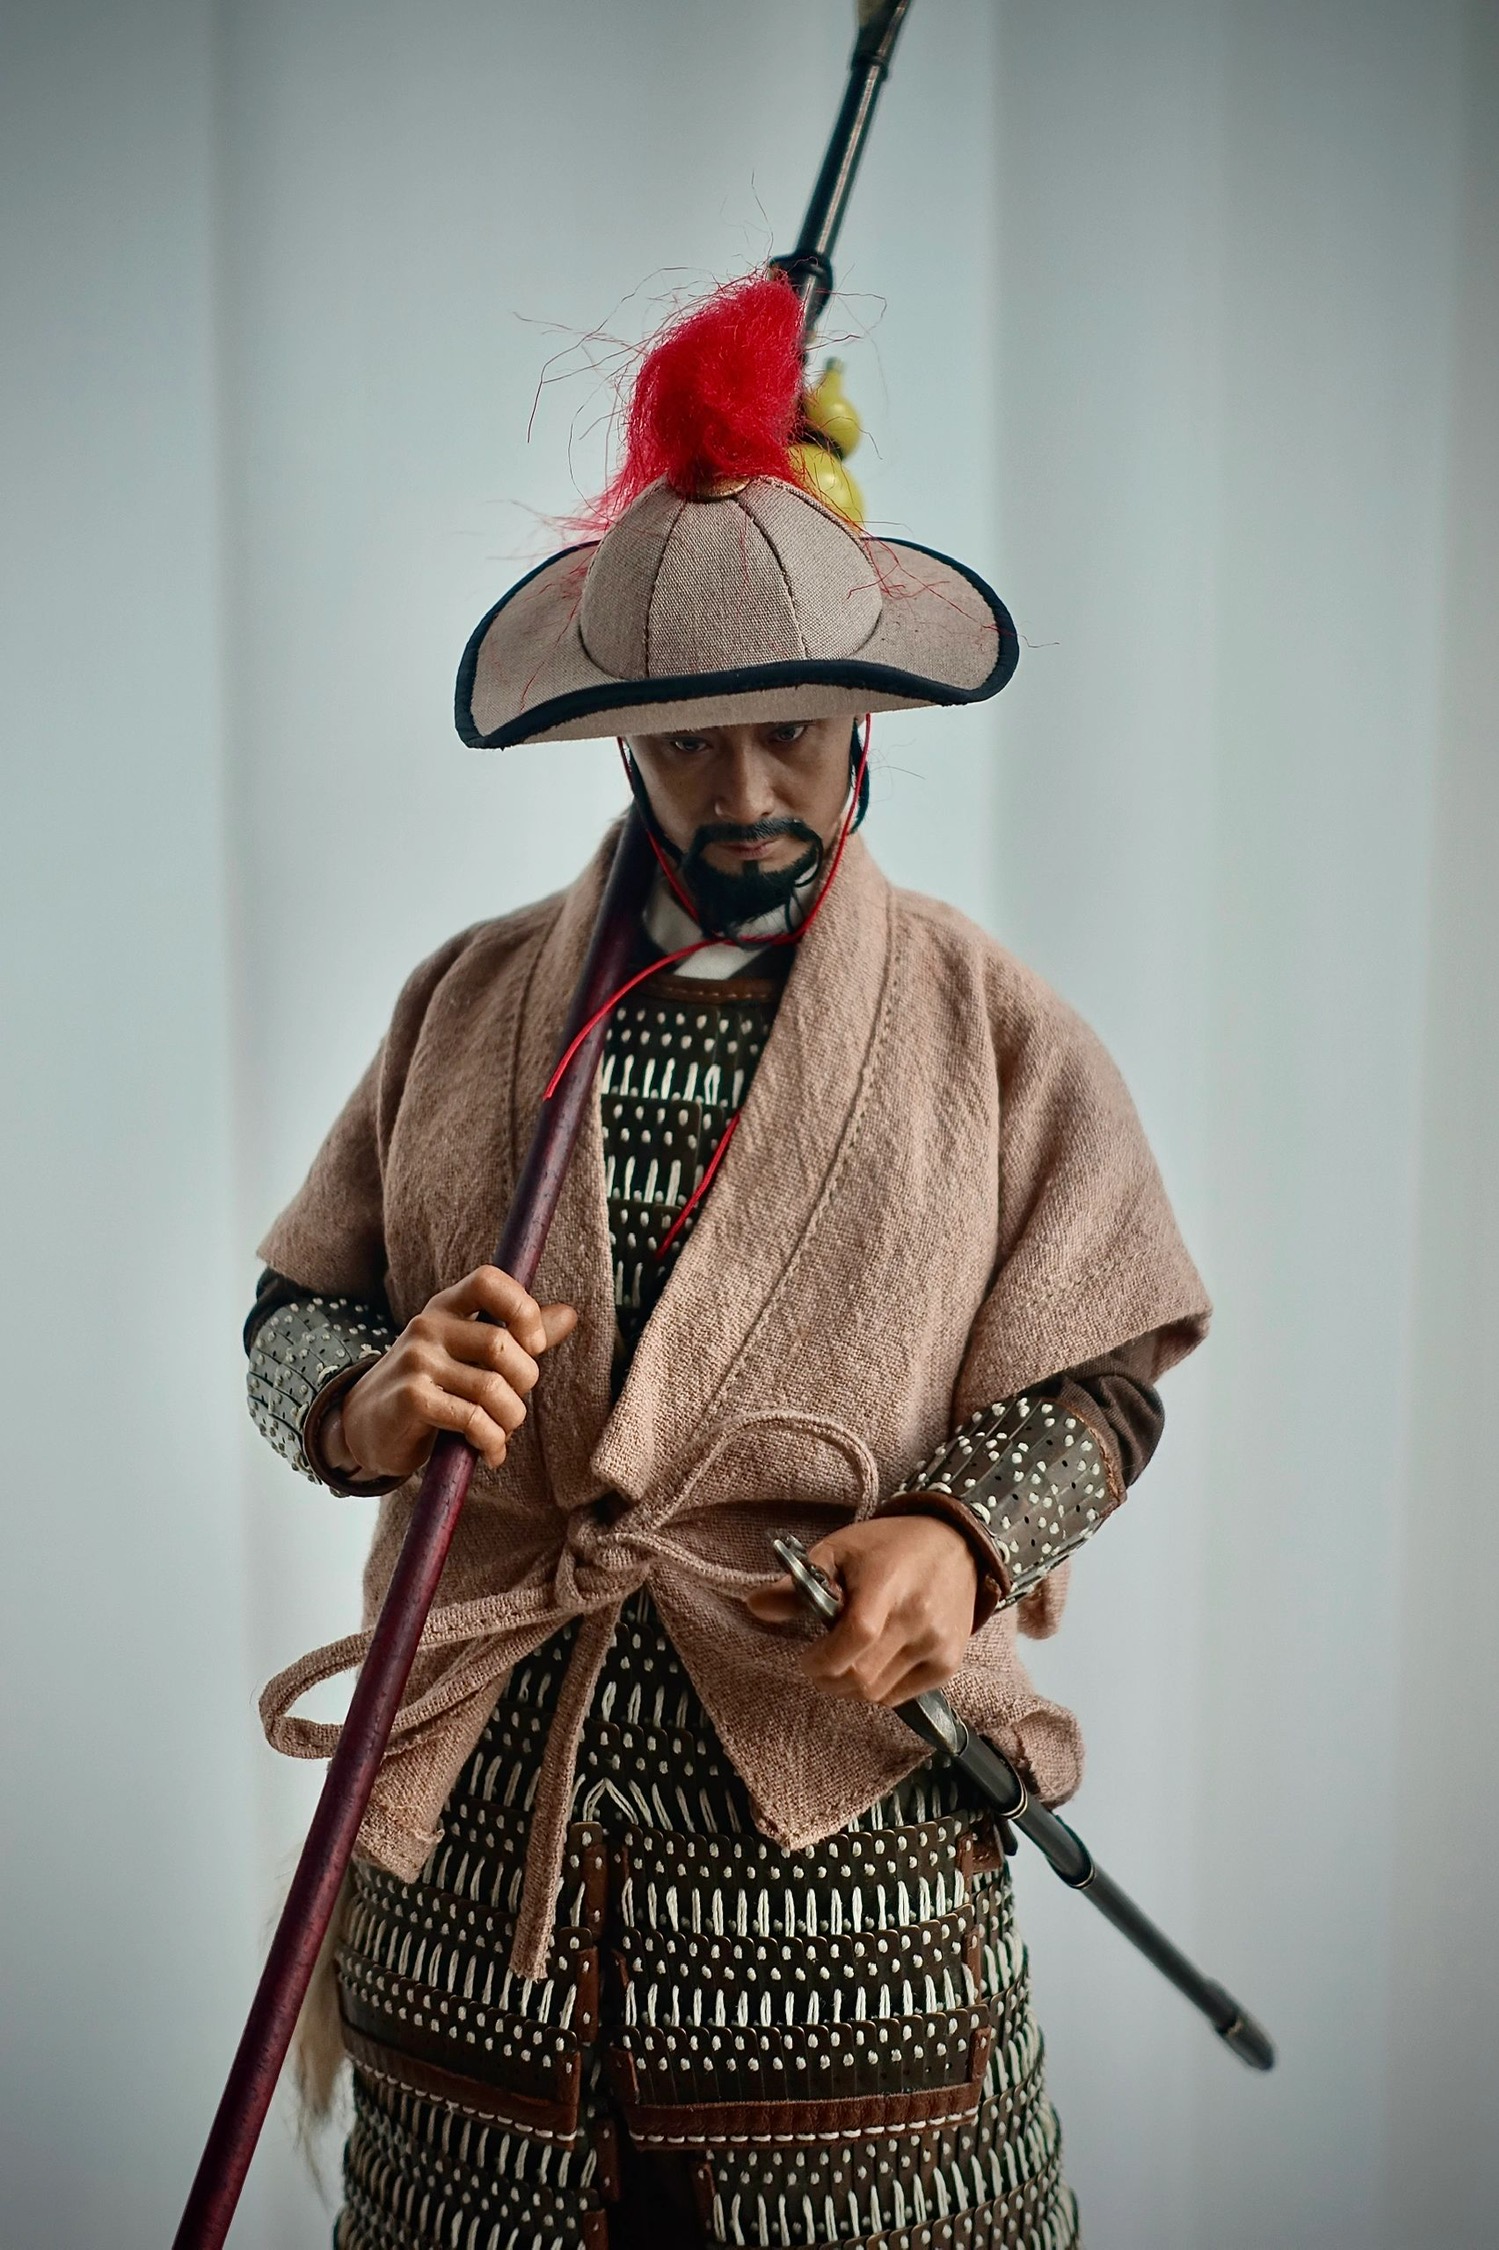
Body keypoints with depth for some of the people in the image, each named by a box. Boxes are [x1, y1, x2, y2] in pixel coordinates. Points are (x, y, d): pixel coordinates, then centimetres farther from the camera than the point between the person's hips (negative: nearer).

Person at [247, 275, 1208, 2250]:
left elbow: (1098, 1374, 1)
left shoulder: (991, 1026, 2)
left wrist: (961, 1537, -18)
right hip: (476, 1811, 2)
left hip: (844, 1810, -1)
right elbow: (295, 1314, 8)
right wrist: (369, 1402, -15)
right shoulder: (468, 1000, 7)